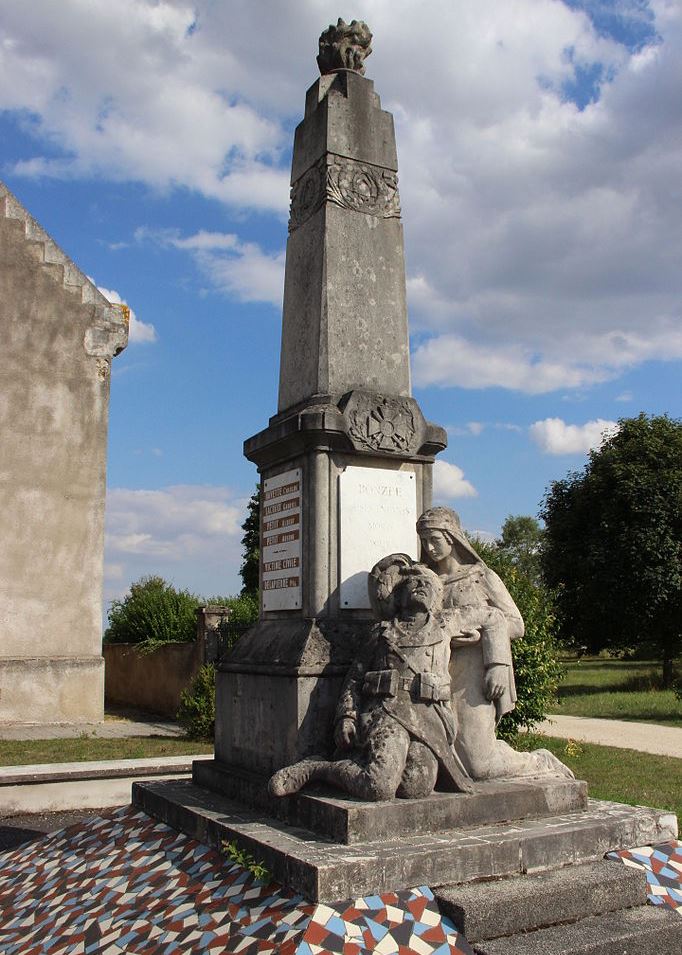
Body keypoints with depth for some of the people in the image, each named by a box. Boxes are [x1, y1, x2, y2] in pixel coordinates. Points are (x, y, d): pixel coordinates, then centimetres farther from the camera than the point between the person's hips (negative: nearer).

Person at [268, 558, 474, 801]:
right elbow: (355, 677, 12)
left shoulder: (442, 631, 17)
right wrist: (346, 717, -1)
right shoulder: (383, 633, 14)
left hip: (429, 718, 3)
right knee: (378, 788, -23)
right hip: (387, 713, -3)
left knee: (416, 788, -21)